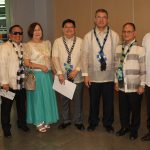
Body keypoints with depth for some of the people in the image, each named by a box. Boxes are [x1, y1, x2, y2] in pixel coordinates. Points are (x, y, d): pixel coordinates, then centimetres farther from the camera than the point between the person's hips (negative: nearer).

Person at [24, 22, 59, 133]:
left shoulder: (47, 43, 7)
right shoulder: (28, 45, -8)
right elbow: (26, 63, -12)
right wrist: (41, 66, -18)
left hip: (48, 74, 5)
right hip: (36, 75, -5)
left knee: (48, 97, 11)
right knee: (37, 98, 5)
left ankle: (46, 120, 27)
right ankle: (39, 122, 19)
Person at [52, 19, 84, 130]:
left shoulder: (80, 41, 0)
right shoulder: (57, 42, 1)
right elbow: (55, 58, -3)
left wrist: (76, 70, -14)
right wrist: (60, 73, -11)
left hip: (77, 76, 0)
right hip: (63, 76, 1)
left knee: (78, 100, 8)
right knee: (64, 100, 13)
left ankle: (78, 121, 25)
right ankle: (66, 120, 30)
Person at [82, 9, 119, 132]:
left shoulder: (114, 36, -1)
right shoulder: (88, 36, 0)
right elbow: (85, 56, 0)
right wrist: (85, 74, -3)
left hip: (109, 76, 0)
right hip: (93, 76, 0)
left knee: (109, 102, 10)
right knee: (94, 101, 13)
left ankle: (108, 124, 29)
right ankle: (93, 122, 33)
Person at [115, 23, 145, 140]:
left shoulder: (140, 49, -12)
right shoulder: (119, 48, 4)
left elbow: (143, 69, -10)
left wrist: (142, 85, -9)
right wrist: (116, 82, 9)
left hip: (135, 87, -4)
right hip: (122, 86, 4)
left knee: (135, 110, 12)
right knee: (123, 109, 17)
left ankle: (134, 130, 32)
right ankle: (124, 127, 38)